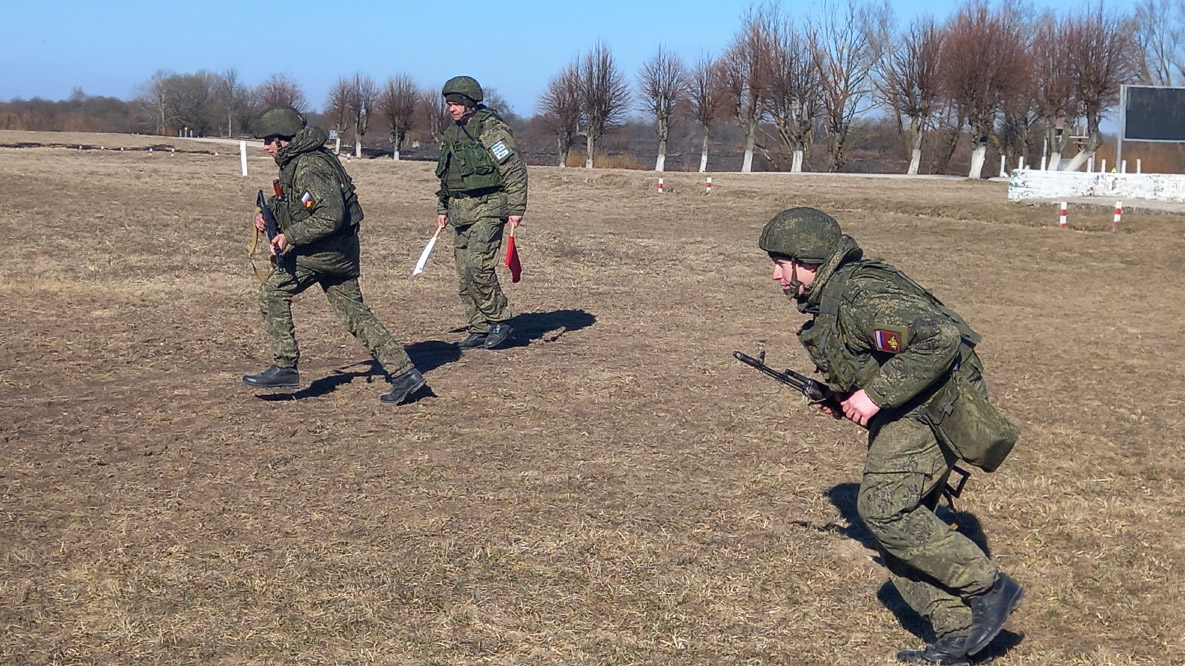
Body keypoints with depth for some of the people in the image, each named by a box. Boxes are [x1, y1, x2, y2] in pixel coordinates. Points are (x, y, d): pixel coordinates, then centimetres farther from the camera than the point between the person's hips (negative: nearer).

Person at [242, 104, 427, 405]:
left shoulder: (310, 168, -21)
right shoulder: (294, 160, 11)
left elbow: (331, 216, -29)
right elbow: (287, 197, 29)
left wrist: (290, 237, -25)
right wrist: (267, 212, 9)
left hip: (327, 248, -10)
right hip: (341, 249, 10)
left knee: (273, 290, -4)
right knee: (355, 313, 10)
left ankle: (285, 367, -1)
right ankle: (404, 373, 8)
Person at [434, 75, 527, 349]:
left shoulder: (491, 129, -10)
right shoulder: (451, 133, 15)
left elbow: (515, 170, -12)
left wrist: (516, 209, -15)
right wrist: (442, 208, 21)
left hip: (487, 209, -8)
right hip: (461, 212, 8)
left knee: (478, 266, -18)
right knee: (464, 274, 6)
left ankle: (499, 321, -3)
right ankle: (478, 330, 14)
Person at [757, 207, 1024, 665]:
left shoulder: (859, 296, -21)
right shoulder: (822, 301, 13)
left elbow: (940, 338, -30)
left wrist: (875, 395, -26)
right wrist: (845, 399, 10)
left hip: (931, 409, -11)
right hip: (901, 417, 11)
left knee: (883, 507, -21)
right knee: (898, 523, 8)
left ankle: (990, 589, -9)